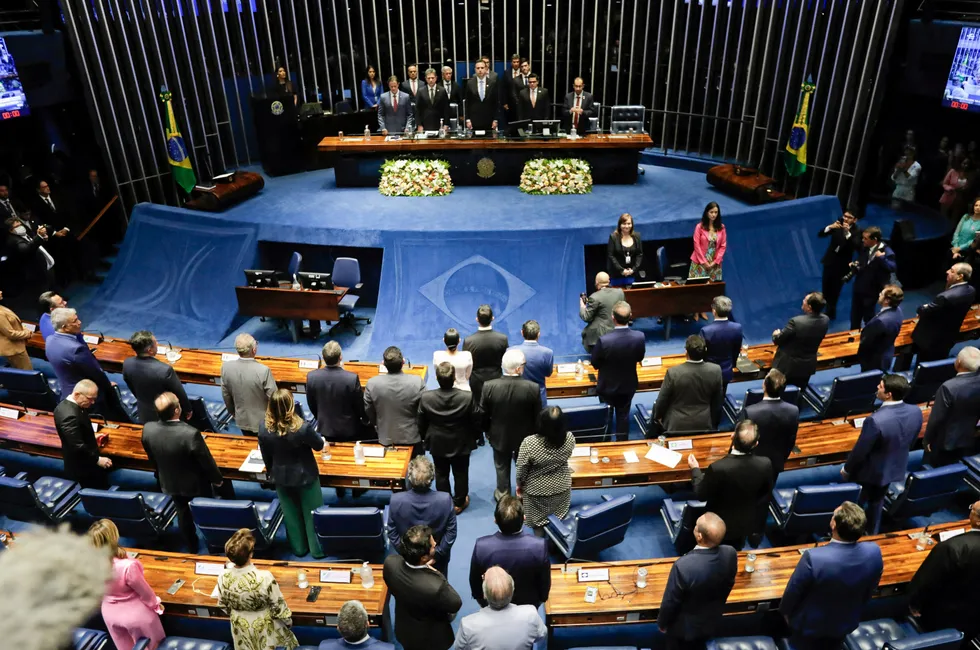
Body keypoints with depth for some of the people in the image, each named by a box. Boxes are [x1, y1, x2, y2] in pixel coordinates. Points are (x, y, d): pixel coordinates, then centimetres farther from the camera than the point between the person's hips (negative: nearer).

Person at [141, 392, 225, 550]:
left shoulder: (148, 429, -22)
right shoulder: (190, 433, -39)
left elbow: (151, 457, -2)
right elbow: (206, 461, -23)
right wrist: (217, 479, -4)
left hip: (169, 483, 4)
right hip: (196, 484, -4)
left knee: (183, 513, 27)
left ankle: (192, 547, 48)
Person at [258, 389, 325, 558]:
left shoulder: (264, 428, -19)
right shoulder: (303, 427, -30)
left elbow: (266, 456, -3)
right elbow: (319, 446, -12)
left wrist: (272, 473, 15)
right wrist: (320, 439, 11)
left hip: (281, 477, 3)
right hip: (305, 476, -3)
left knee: (290, 514, 23)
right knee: (312, 513, 17)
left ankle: (298, 548, 41)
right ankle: (317, 549, 33)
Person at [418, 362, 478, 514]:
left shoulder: (425, 397, -22)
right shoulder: (468, 397, -27)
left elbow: (421, 423, -7)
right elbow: (474, 421, -13)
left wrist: (425, 438, 12)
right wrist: (475, 437, 7)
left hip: (437, 444, 1)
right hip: (461, 444, -1)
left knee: (441, 474, 21)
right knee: (461, 473, 20)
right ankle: (459, 503, 36)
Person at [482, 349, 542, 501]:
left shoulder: (489, 386, -25)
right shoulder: (533, 388, -27)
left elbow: (483, 414, -11)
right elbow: (537, 416, -14)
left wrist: (488, 431, 9)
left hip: (499, 436, 1)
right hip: (525, 437, 0)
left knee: (502, 467, 25)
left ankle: (502, 494, 44)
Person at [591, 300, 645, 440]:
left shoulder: (604, 340, -33)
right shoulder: (640, 337, -24)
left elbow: (595, 364, -16)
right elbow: (640, 358, -3)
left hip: (607, 386, -2)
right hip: (628, 385, 2)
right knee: (623, 415, 22)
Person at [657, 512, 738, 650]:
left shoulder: (683, 565, -42)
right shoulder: (730, 554, -26)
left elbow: (670, 601, -25)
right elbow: (728, 587, -4)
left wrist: (662, 623, -5)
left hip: (684, 627, -4)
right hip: (712, 622, 4)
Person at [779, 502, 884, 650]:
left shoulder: (814, 557, -39)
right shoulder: (874, 552, -25)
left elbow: (793, 592, -21)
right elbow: (868, 593, -5)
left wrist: (785, 612, 1)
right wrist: (855, 611, 15)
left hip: (810, 626, -4)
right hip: (846, 624, 4)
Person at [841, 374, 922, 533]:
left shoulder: (875, 420, -39)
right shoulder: (916, 412, -17)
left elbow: (860, 450, -24)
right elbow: (911, 440, 2)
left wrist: (847, 469, -6)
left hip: (870, 471, -6)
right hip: (895, 467, 6)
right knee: (877, 502, 29)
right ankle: (872, 533, 49)